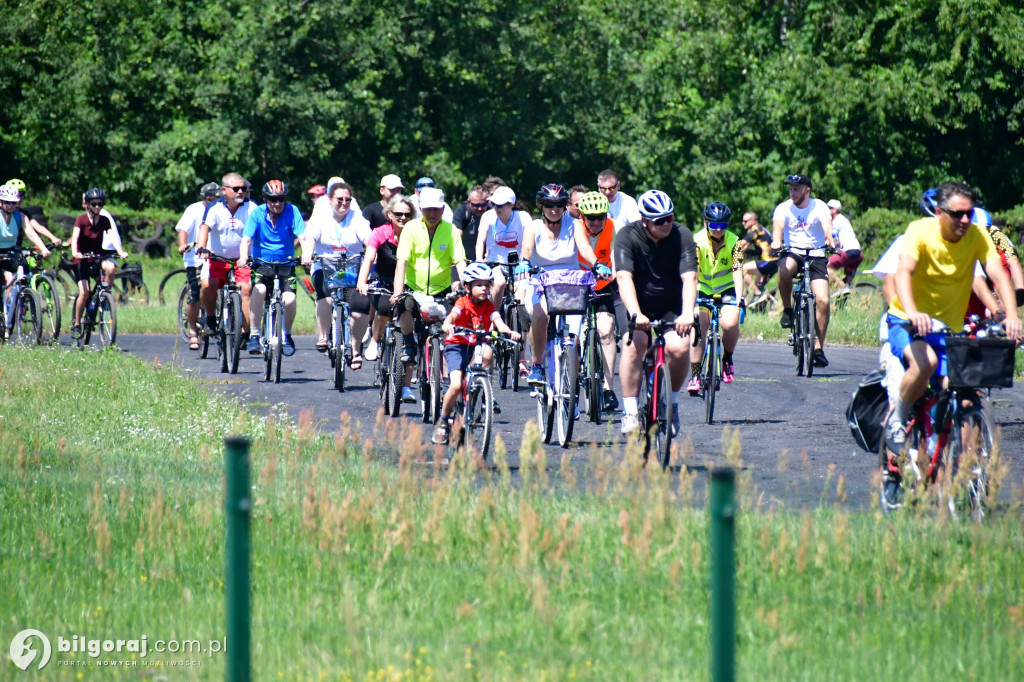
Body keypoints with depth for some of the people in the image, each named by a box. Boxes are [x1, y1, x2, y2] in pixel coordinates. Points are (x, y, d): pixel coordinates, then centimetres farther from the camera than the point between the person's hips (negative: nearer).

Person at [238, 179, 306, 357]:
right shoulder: (257, 214, -5)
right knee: (258, 290, -30)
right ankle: (254, 335, -21)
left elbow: (303, 235, -17)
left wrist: (306, 254, -37)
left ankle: (287, 335, 9)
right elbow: (246, 239, -15)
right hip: (262, 264, -1)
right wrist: (243, 256, -35)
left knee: (289, 299, -20)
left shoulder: (292, 212, -6)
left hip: (286, 266, 1)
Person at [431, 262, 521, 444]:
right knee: (456, 385, -20)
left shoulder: (489, 306, -1)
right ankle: (443, 421, 2)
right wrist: (447, 325, -53)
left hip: (477, 346, 3)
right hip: (457, 345, -3)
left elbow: (497, 320, -18)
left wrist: (509, 331, -40)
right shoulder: (463, 303, -10)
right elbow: (453, 314, -29)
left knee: (487, 353, -34)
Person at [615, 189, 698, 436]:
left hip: (671, 305, 1)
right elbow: (624, 278, -31)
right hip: (636, 303, -1)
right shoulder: (628, 236, -20)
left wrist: (687, 314, -43)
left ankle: (672, 403, 4)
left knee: (678, 347, -22)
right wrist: (635, 314, -47)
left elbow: (689, 278, -26)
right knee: (635, 342, -27)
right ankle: (630, 411, -19)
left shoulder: (682, 236, -17)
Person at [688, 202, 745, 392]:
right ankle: (695, 376, -5)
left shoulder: (734, 242, -14)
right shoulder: (697, 241, -17)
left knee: (730, 324, -26)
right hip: (703, 289, 0)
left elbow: (737, 270, -23)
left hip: (726, 289, 0)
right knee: (697, 329, -16)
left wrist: (739, 297, -37)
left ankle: (727, 360, 1)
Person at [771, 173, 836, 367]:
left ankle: (818, 347, -2)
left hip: (816, 255, 0)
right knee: (784, 269, -38)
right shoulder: (784, 208, -2)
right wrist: (776, 242, -43)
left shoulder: (819, 207, -3)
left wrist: (829, 240, -44)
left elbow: (826, 224, -22)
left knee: (823, 300, -14)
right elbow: (778, 226, -21)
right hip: (793, 253, 0)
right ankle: (787, 309, -12)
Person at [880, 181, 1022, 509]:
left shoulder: (977, 236, -7)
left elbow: (997, 272, -19)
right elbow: (903, 272, -31)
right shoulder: (921, 231, -17)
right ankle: (897, 419, -11)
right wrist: (912, 313, -49)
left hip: (949, 329, 4)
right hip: (907, 323, -4)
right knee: (925, 361, -36)